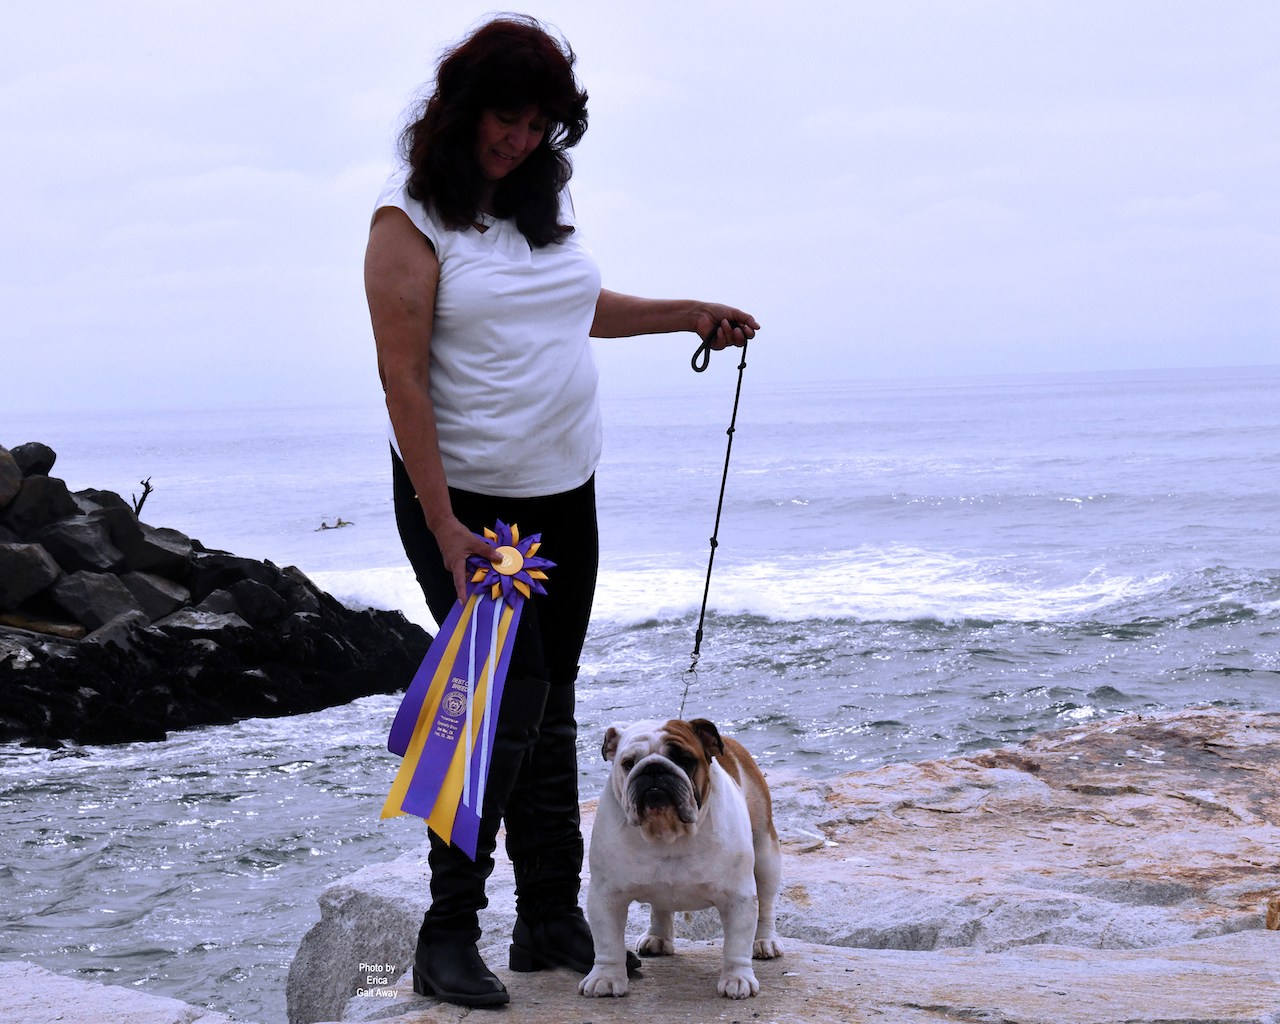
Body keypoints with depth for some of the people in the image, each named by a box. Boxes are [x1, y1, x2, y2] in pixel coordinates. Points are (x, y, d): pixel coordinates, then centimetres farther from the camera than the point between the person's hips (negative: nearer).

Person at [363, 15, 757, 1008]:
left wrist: (691, 314, 26)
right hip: (466, 501, -6)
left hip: (564, 496, 7)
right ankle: (449, 933, -2)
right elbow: (404, 378, -16)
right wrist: (446, 527, -21)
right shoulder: (411, 220, -11)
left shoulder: (550, 201, 9)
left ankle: (553, 921, 19)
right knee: (509, 702, -12)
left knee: (551, 711, 10)